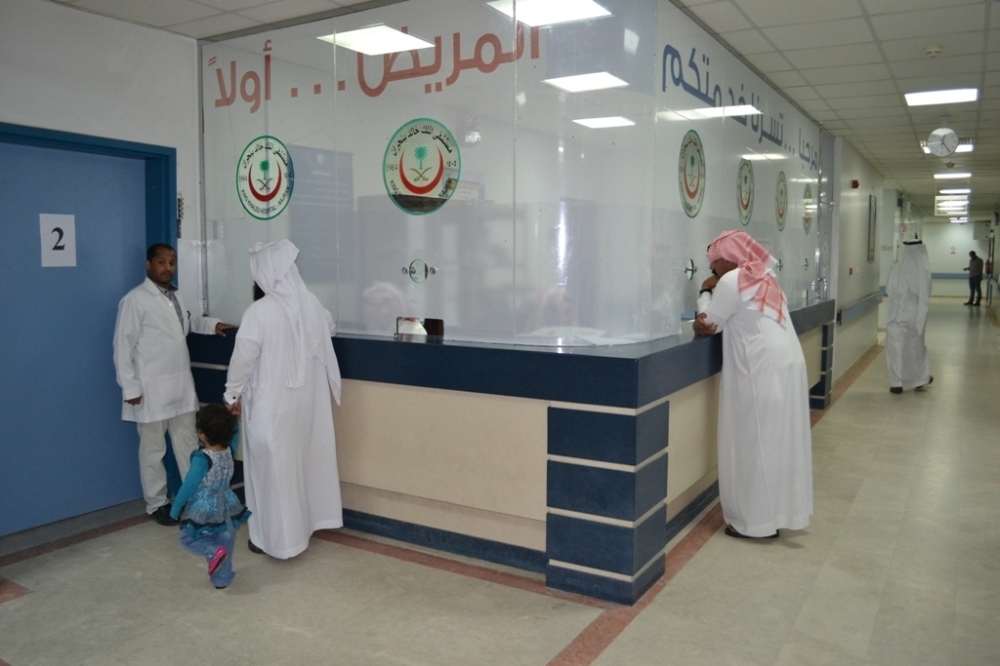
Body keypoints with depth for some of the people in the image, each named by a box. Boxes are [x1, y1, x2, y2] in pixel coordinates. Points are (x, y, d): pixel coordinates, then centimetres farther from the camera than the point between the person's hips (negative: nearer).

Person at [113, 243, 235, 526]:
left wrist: (211, 324, 10)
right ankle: (157, 504, 18)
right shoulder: (135, 300, -12)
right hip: (152, 388, -7)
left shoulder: (176, 296, 10)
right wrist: (130, 387, -14)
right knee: (153, 449, 5)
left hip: (182, 385, 7)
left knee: (188, 444, 13)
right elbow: (123, 344, -13)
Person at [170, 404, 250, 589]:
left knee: (188, 539, 15)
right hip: (226, 508, 6)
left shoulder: (202, 458, -25)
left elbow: (189, 486, -19)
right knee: (225, 543, 20)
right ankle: (222, 579, 28)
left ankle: (214, 551, -9)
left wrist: (175, 509, -8)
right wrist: (232, 418, 11)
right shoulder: (230, 450, -9)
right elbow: (233, 436, 17)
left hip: (204, 511, -6)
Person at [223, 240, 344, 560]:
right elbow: (330, 328, 19)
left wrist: (232, 395, -2)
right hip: (307, 400, 6)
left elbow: (243, 358, -17)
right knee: (303, 461, 19)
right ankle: (306, 522, 34)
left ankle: (276, 537, 15)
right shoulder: (311, 304, -2)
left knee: (274, 468, 5)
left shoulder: (259, 311, -20)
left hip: (271, 404, -6)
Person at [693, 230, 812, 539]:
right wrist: (709, 323, 0)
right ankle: (780, 511, 21)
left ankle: (756, 520, 6)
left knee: (755, 442, 0)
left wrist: (706, 292, 13)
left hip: (763, 370, -9)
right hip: (788, 365, 9)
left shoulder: (733, 280, -7)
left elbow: (710, 321, -1)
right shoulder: (765, 277, 19)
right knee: (778, 440, 13)